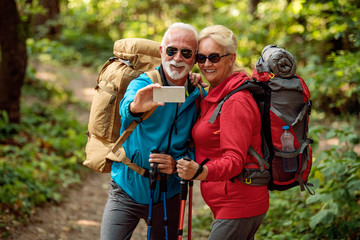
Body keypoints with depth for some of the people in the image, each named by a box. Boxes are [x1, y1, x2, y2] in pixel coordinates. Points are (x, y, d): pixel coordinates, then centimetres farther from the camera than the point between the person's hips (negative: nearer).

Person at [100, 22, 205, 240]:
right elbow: (126, 108, -32)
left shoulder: (199, 97, 0)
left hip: (168, 196, 3)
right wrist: (135, 107, -57)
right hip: (127, 191, -3)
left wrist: (178, 164, -17)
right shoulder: (143, 85, -10)